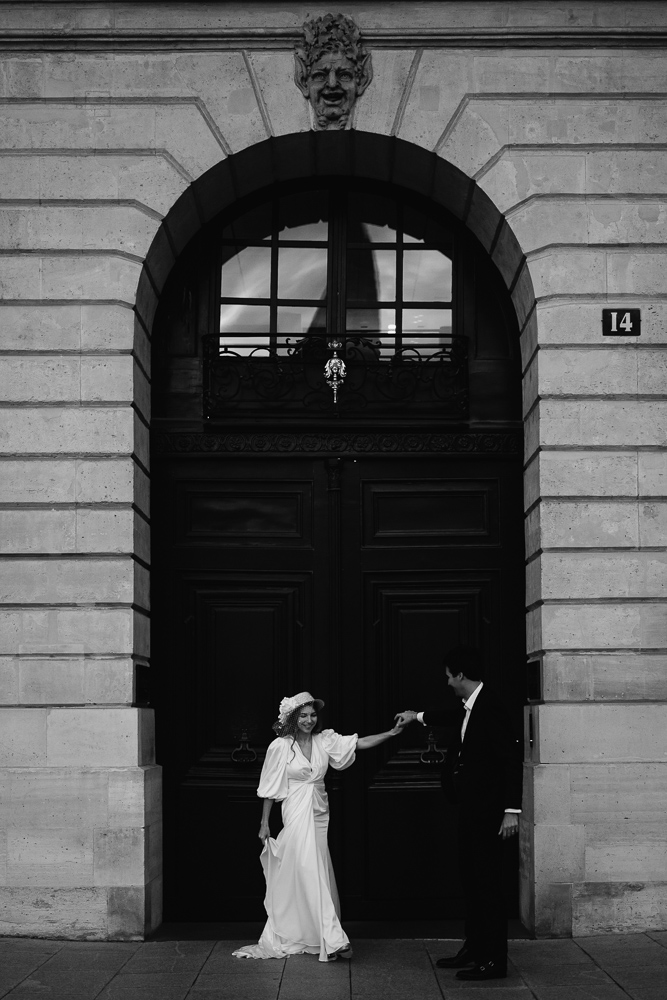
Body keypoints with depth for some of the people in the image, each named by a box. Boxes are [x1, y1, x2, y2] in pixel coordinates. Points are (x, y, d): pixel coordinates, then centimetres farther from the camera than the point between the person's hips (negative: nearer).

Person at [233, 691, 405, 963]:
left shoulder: (324, 740, 3)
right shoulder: (280, 747, -6)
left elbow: (360, 743, -4)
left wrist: (392, 732, -15)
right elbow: (269, 789, -1)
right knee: (310, 874, -9)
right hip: (297, 815, -5)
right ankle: (332, 940, -12)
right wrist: (264, 824, 0)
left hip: (319, 814, 5)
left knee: (317, 875, 9)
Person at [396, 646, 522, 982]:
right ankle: (474, 950, 23)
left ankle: (493, 960, 0)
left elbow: (511, 756, -22)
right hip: (471, 807, 10)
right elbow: (457, 716, 34)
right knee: (472, 879, 14)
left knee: (487, 882, -5)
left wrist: (512, 810, -24)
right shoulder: (470, 706, 9)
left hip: (486, 810, -10)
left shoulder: (489, 706, -19)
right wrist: (419, 717, 47)